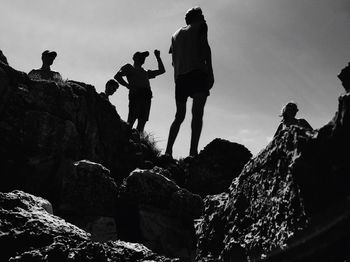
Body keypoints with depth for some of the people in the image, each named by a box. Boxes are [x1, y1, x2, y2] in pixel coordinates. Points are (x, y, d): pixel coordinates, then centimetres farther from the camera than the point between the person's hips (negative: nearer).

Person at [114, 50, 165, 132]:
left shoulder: (145, 72, 35)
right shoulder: (129, 67, 20)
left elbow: (162, 70, 41)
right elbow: (117, 76, 6)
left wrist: (158, 58, 36)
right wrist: (128, 85, -6)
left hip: (146, 97, 6)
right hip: (136, 94, -6)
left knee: (142, 122, -8)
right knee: (131, 121, -19)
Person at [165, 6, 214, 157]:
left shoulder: (176, 34, 27)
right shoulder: (200, 26, 12)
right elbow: (205, 47, -3)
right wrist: (210, 71, -7)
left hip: (180, 77, 6)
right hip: (198, 73, -5)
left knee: (179, 116, 12)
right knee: (197, 112, -17)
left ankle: (168, 151, 4)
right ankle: (193, 151, -31)